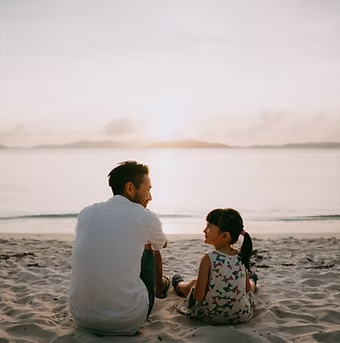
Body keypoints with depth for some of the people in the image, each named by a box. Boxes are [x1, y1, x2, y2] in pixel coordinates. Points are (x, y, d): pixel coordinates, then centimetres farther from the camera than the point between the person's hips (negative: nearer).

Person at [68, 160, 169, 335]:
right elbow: (162, 244, 19)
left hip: (81, 318, 4)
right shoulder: (146, 217, -5)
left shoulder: (86, 213, 5)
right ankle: (160, 286, 52)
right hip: (127, 322, -4)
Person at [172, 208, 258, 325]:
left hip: (211, 316, -3)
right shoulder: (241, 257, -10)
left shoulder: (208, 259, -25)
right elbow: (247, 289, 2)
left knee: (193, 283, 27)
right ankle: (252, 280, 71)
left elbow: (198, 296, -21)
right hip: (243, 316, 3)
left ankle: (179, 285, 62)